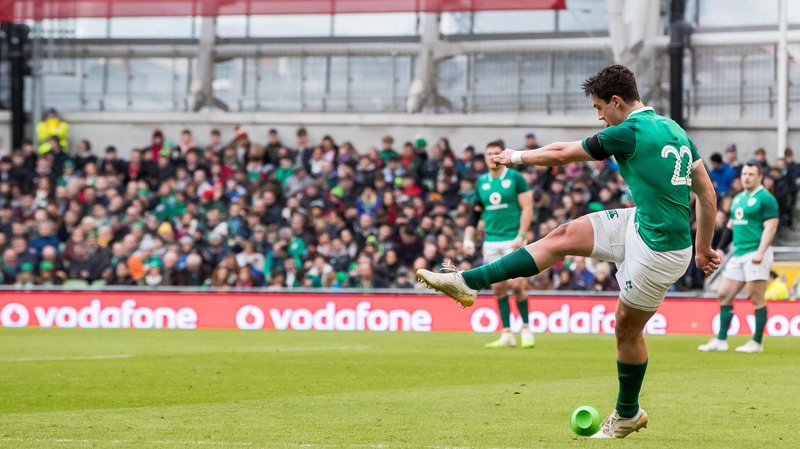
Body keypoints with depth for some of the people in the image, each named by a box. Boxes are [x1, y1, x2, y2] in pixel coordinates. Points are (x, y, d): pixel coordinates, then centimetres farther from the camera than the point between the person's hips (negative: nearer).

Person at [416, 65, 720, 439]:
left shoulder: (630, 132, -16)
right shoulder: (674, 131, 8)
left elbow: (560, 155, -4)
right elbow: (708, 193, 11)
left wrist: (517, 157, 13)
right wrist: (703, 248, 20)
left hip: (658, 250, -9)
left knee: (627, 326, 7)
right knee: (565, 236, 7)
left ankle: (627, 415, 25)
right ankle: (469, 282, 11)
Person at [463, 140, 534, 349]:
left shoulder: (515, 178, -3)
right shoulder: (481, 182, 11)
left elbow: (527, 208, -6)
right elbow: (475, 213, 17)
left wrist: (521, 235, -15)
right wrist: (468, 238, 6)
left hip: (513, 240, -5)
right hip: (491, 242, 5)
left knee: (516, 285, -13)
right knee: (498, 288, 2)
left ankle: (526, 329, 3)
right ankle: (507, 335, 6)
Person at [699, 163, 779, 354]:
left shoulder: (765, 198, -8)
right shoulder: (738, 198, 17)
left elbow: (770, 227, -15)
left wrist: (760, 252, -24)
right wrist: (720, 248, 17)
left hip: (755, 253, -8)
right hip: (738, 253, 8)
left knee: (756, 298, -5)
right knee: (724, 295, 6)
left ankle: (757, 342, 3)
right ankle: (721, 340, 11)